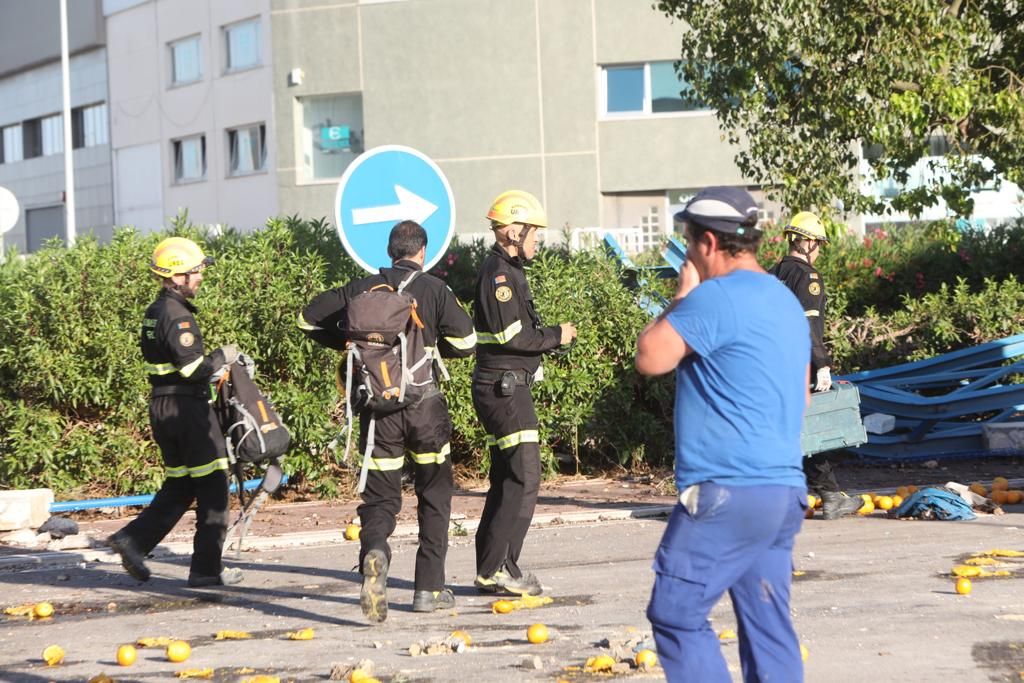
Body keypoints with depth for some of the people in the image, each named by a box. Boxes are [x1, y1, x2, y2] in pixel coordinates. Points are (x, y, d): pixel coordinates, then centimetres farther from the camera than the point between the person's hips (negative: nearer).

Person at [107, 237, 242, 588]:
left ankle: (133, 539, 4)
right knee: (213, 486, -1)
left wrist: (212, 368, 15)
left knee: (180, 484, 16)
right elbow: (192, 368, -23)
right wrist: (222, 358, -6)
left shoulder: (154, 312, 14)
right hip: (186, 407, -9)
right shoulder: (177, 316, -17)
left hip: (161, 406, 9)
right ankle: (206, 568, 1)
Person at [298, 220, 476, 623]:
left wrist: (346, 343, 20)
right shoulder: (434, 290, -3)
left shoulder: (363, 289, 4)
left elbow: (309, 317, 7)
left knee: (380, 497, 6)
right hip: (425, 405, -1)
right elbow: (465, 341, -9)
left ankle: (374, 551, -27)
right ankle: (429, 589, 14)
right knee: (434, 495, 14)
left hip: (377, 406, 1)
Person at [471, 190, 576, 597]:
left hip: (507, 389, 11)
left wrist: (554, 336, 11)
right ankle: (495, 570, -10)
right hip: (504, 389, -11)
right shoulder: (499, 274, -15)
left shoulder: (508, 272, 19)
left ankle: (491, 567, 16)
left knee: (507, 481, 13)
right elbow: (511, 335, -21)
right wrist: (555, 337, -10)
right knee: (523, 479, -11)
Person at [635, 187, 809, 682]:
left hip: (727, 492, -9)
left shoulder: (716, 297, -13)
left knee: (676, 614, -3)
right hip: (784, 489, 9)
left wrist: (682, 296, 0)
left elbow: (649, 358, -11)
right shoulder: (786, 301, 18)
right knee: (767, 627, 8)